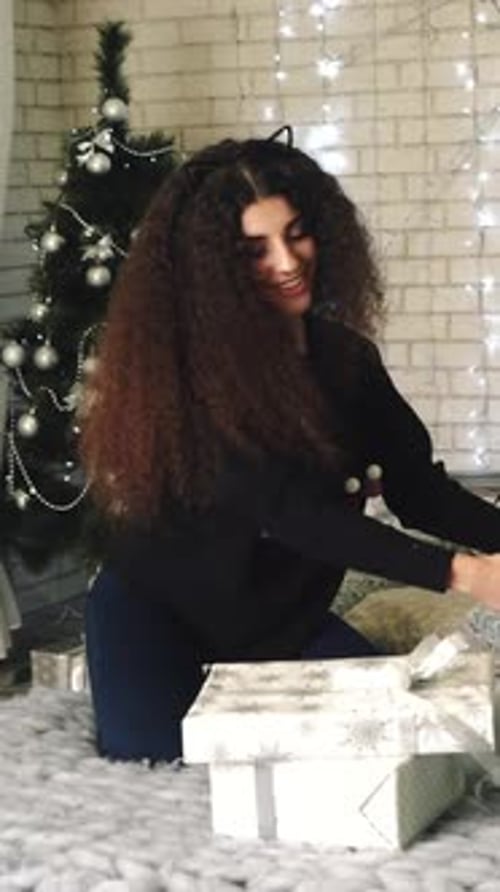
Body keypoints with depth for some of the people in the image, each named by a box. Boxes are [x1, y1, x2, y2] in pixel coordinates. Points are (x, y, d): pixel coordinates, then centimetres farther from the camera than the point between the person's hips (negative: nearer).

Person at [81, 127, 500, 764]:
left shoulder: (342, 355, -6)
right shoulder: (188, 368, -26)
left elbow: (416, 487, -6)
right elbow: (287, 509, -35)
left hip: (284, 613, 5)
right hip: (160, 609, -5)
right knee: (158, 759, -22)